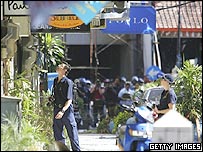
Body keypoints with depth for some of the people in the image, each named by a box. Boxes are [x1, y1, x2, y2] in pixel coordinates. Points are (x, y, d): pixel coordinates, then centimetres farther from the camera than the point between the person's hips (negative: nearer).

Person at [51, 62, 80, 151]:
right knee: (58, 135, 8)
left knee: (72, 133, -3)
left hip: (66, 110, -7)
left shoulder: (68, 82, -11)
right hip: (56, 110, 7)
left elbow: (69, 100, -15)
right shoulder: (55, 81, 10)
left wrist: (63, 111, -24)